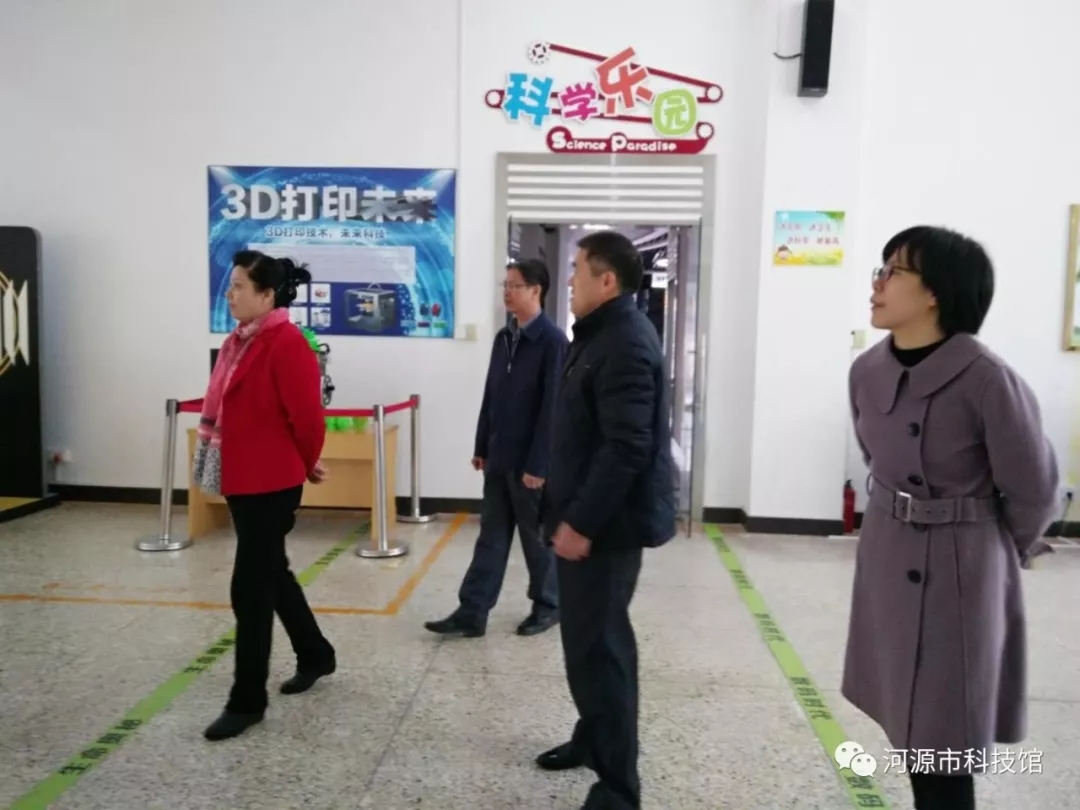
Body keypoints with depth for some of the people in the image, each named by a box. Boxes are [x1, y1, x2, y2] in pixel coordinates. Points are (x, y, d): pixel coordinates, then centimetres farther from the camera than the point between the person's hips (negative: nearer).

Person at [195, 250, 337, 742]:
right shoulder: (238, 341, 10)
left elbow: (306, 415, -18)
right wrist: (229, 458, 16)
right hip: (240, 478, 10)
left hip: (271, 483, -10)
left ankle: (247, 701, 13)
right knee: (271, 574, 20)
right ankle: (315, 654, 39)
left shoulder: (287, 345, -19)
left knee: (250, 589, -2)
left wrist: (307, 465, -4)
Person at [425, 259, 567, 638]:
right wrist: (482, 447, 13)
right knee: (491, 536, 11)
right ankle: (472, 613, 17)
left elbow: (552, 407, -17)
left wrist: (538, 464, -18)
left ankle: (548, 606, 27)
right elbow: (491, 396, 13)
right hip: (499, 457, 7)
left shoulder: (553, 340, -13)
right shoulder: (504, 338, 9)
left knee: (537, 536, 8)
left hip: (530, 461, -7)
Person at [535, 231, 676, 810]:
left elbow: (626, 448, -26)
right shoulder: (603, 334, 15)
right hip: (588, 515, 11)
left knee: (597, 644, -4)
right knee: (590, 636, 20)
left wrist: (581, 521, -24)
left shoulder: (625, 344, -19)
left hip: (605, 522, -11)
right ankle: (594, 737, 38)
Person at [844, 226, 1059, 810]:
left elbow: (1033, 490, -8)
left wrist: (997, 553, 7)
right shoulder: (867, 370, -3)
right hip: (886, 556, 6)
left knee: (942, 734, 6)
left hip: (961, 568, -6)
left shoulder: (984, 378, -21)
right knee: (908, 719, 18)